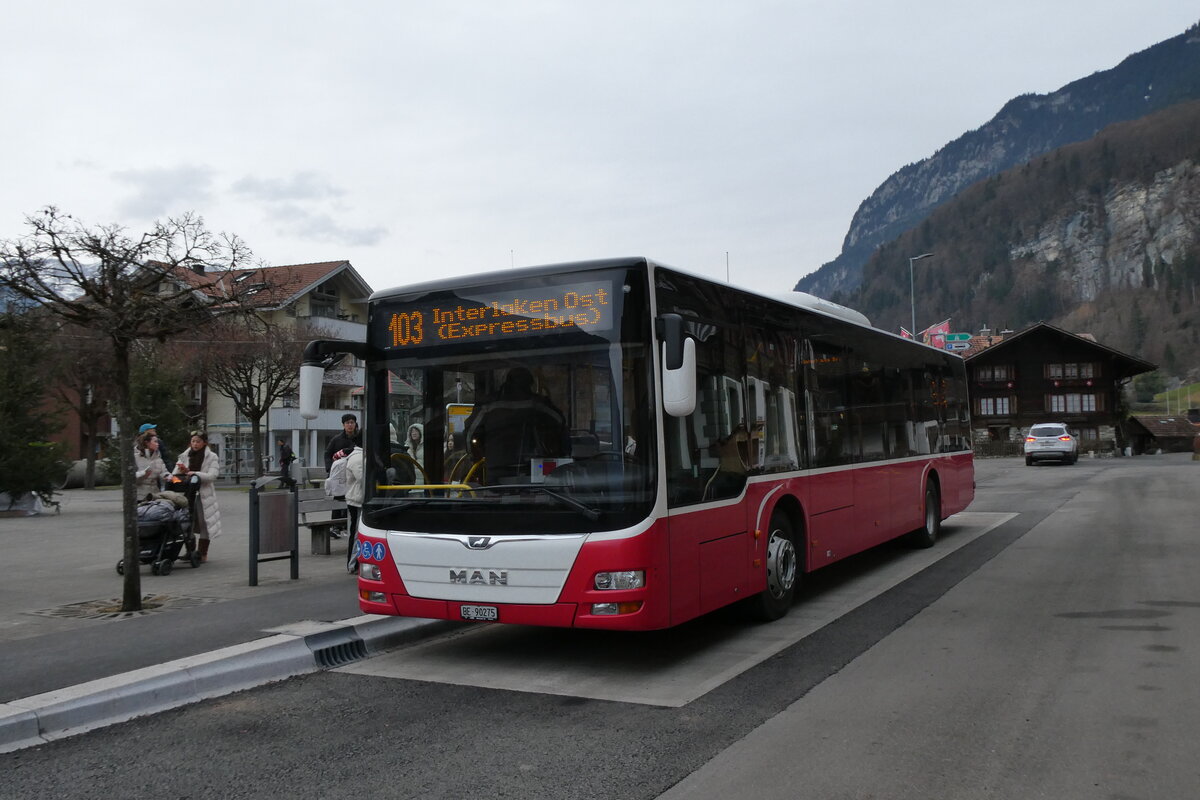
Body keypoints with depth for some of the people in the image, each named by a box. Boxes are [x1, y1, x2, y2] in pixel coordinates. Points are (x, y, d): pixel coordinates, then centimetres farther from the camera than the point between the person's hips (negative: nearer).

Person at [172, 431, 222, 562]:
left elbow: (212, 475, -11)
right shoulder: (185, 456, 11)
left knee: (204, 523, 1)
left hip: (204, 494, -3)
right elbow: (176, 472, 5)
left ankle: (203, 553, 11)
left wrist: (194, 473, -21)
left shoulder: (211, 457, 0)